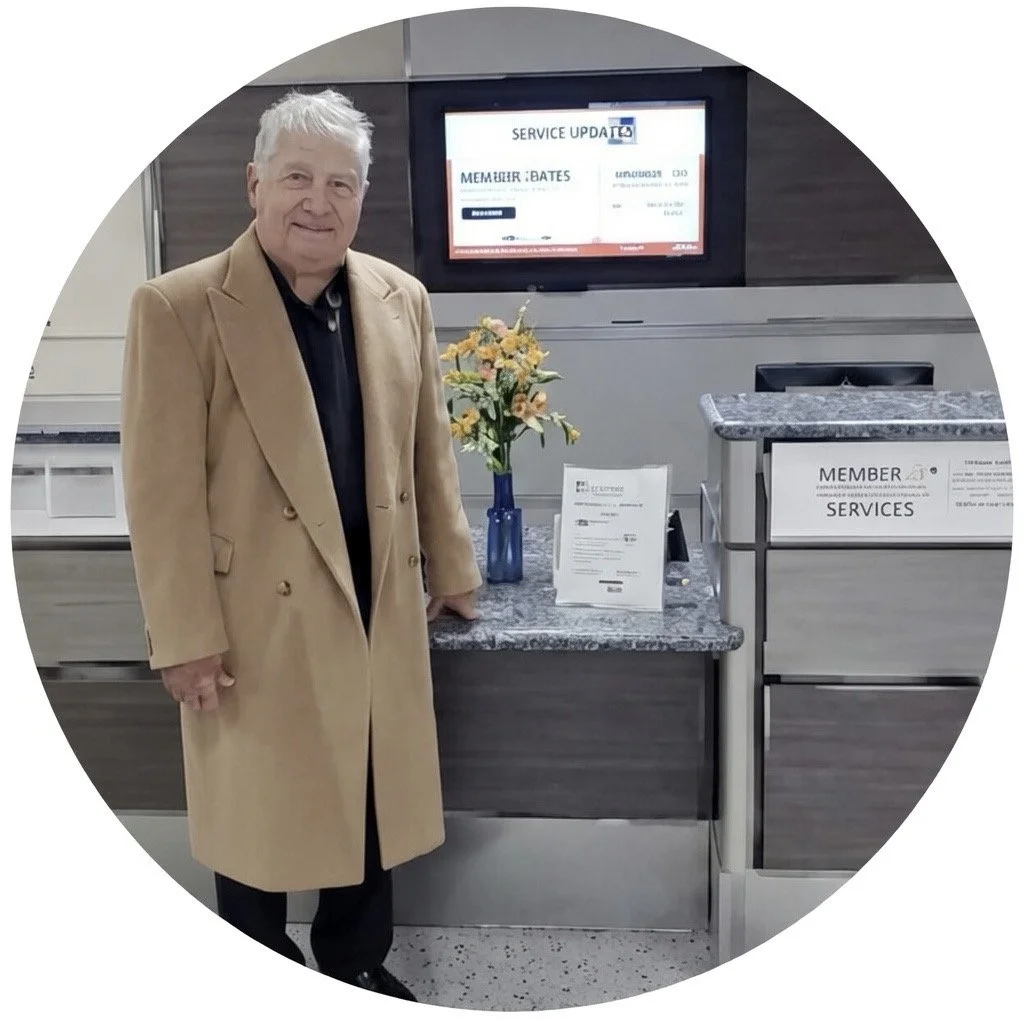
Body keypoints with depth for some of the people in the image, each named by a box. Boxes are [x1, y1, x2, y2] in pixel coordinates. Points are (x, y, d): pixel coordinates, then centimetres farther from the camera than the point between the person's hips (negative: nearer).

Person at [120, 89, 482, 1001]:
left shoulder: (401, 299, 3)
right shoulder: (179, 308, -12)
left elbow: (430, 449, 11)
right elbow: (163, 491, -13)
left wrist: (452, 569, 15)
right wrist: (186, 637, -13)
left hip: (380, 604, 5)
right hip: (256, 613, -4)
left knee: (371, 805, 17)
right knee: (259, 817, 13)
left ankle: (357, 966, 39)